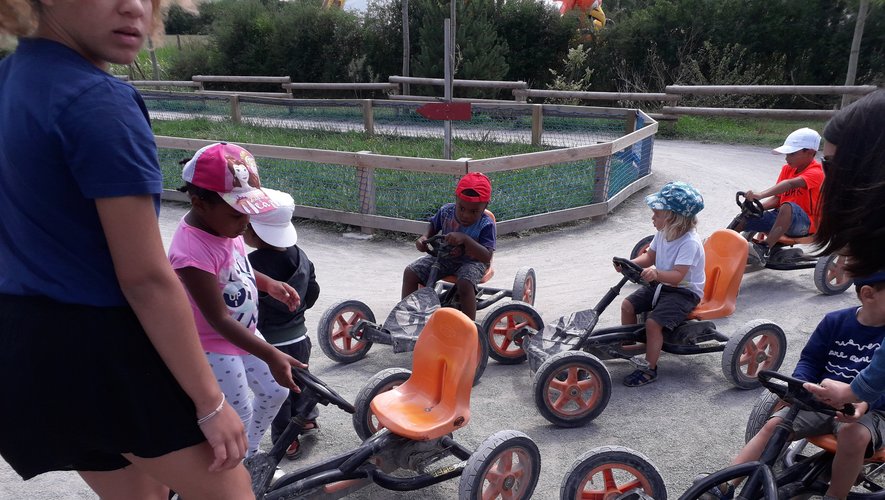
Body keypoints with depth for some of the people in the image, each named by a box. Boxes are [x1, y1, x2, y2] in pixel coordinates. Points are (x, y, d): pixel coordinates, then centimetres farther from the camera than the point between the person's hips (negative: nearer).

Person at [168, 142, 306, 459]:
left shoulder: (223, 223, -8)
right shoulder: (192, 252, -34)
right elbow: (219, 320, -32)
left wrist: (269, 284, -3)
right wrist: (271, 356, -33)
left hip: (245, 333, 9)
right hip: (214, 348, -8)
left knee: (276, 391, 18)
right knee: (239, 414, 7)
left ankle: (250, 452, 41)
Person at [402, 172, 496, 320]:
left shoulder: (486, 225, -21)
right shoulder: (446, 211, -8)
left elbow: (487, 257, -28)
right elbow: (433, 226, 14)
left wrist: (465, 239, -40)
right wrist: (424, 237, -9)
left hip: (472, 261, -5)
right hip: (443, 256, 5)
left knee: (465, 284, -38)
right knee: (410, 272, -12)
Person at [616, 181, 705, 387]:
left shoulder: (690, 243, -26)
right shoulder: (663, 233, 0)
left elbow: (678, 276, -33)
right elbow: (650, 256, 10)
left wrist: (656, 274, -51)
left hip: (684, 291, -9)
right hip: (661, 284, 9)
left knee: (653, 322, -23)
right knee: (628, 305, -1)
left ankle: (649, 369, -7)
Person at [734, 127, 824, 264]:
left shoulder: (815, 172, -16)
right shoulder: (787, 169, 8)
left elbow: (791, 184, -36)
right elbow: (777, 198, 6)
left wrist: (760, 195, -50)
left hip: (805, 223, -7)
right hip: (781, 216, 7)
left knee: (788, 206, -39)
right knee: (746, 217, -7)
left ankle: (765, 249, -43)